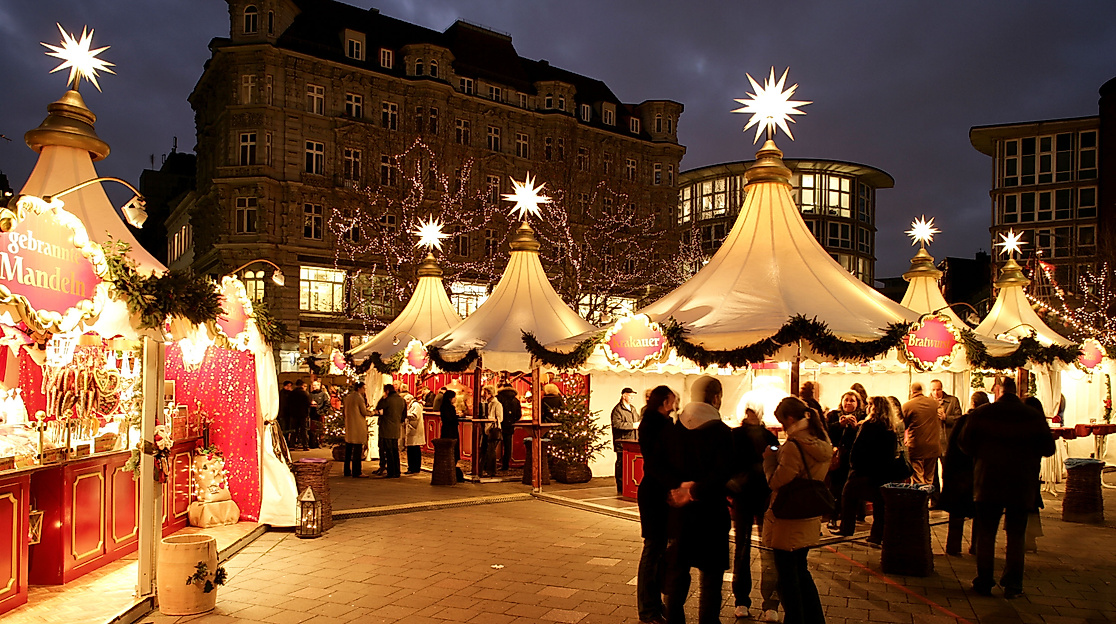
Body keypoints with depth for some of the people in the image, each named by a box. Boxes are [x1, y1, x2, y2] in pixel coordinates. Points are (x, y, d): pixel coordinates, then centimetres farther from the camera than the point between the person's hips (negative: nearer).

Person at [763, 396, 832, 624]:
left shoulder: (793, 446, -24)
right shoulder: (822, 442, 3)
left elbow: (776, 482, -19)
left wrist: (769, 458, -5)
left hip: (788, 522, -8)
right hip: (810, 520, 9)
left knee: (787, 575, 7)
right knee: (800, 570, 23)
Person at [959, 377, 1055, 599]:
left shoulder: (981, 413, -6)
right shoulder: (1034, 417, -4)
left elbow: (966, 443, -2)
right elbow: (1048, 448, 2)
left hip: (988, 483, 0)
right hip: (1022, 485, 1)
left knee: (986, 534, 9)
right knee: (1016, 536, 11)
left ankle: (984, 582, 14)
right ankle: (1012, 585, 14)